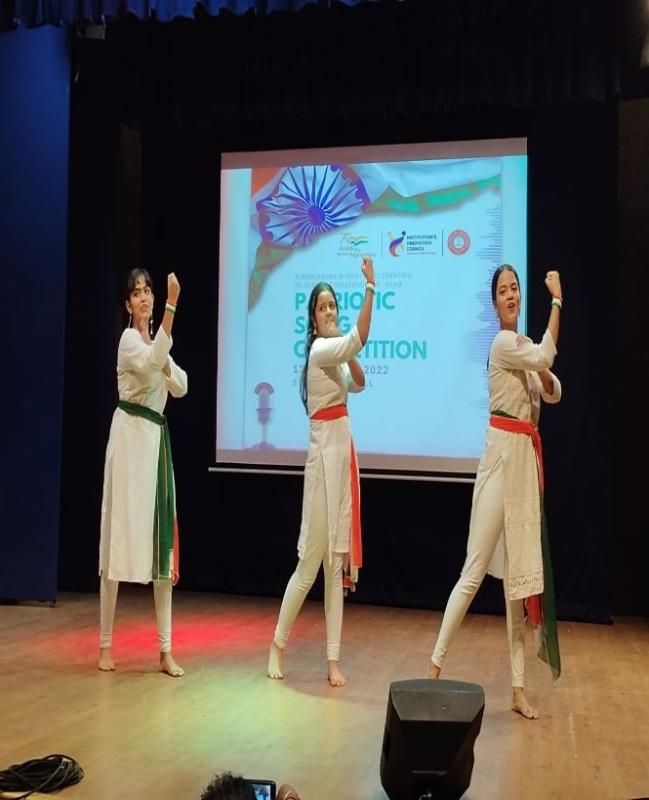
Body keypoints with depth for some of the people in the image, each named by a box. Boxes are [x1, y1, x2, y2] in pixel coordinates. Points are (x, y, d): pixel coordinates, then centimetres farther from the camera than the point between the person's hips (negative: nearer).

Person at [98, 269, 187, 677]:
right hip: (130, 436, -8)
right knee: (121, 537, -4)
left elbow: (181, 387, 12)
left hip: (157, 438, 8)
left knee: (162, 542, 5)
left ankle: (166, 650, 9)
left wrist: (165, 367, -9)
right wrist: (172, 306, -36)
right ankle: (105, 644, 8)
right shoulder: (129, 338, -7)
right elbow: (150, 363, -29)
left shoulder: (156, 342, 18)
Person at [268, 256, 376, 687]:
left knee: (337, 560, 8)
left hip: (344, 452, 9)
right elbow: (360, 338, -25)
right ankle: (277, 644, 13)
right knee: (310, 559, -4)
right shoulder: (319, 349, -10)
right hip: (324, 454, -9)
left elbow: (360, 382, 18)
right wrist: (371, 287, -28)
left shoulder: (335, 353, 17)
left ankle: (333, 660, 13)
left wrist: (351, 358, 1)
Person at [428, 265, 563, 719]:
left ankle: (519, 688, 14)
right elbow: (547, 354, -23)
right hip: (502, 456, -9)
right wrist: (557, 299, -13)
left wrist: (544, 377, -7)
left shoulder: (527, 347, 17)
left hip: (528, 459, 9)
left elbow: (554, 394, 16)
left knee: (520, 572, 8)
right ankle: (436, 662, 3)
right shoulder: (503, 343, -9)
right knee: (475, 570, -8)